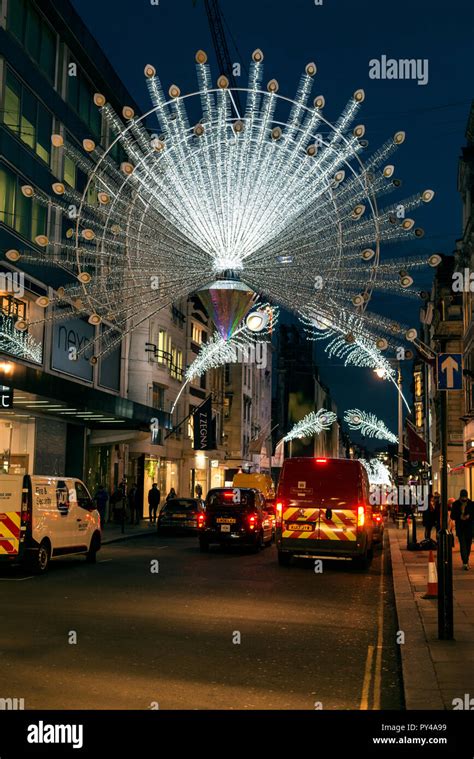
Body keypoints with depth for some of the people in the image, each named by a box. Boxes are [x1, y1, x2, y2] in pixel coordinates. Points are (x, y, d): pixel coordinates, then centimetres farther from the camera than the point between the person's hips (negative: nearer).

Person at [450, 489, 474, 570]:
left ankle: (466, 561, 27)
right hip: (460, 527, -2)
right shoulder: (455, 504, -1)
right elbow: (452, 516, -1)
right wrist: (460, 517, -18)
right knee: (463, 544, -11)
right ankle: (465, 563, -14)